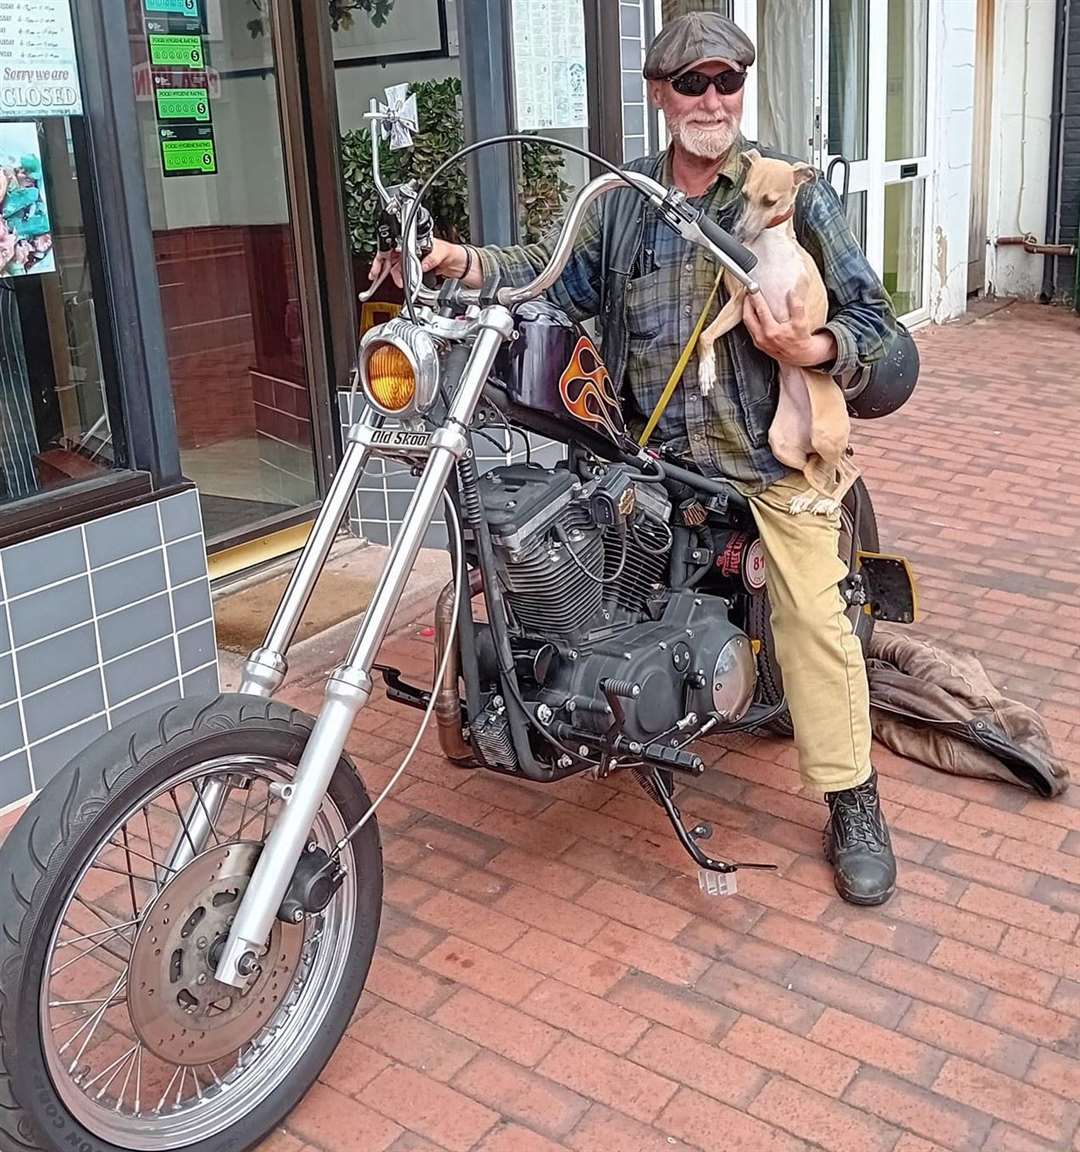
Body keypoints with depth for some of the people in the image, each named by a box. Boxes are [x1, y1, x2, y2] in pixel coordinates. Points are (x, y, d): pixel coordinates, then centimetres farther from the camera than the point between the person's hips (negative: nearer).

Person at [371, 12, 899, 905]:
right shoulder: (624, 198, 9)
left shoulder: (793, 192, -1)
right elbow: (563, 272, -2)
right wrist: (466, 263, -17)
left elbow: (870, 313, 0)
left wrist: (815, 348, -21)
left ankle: (855, 806, 4)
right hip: (655, 443, 4)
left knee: (813, 613, -8)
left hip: (771, 440, -4)